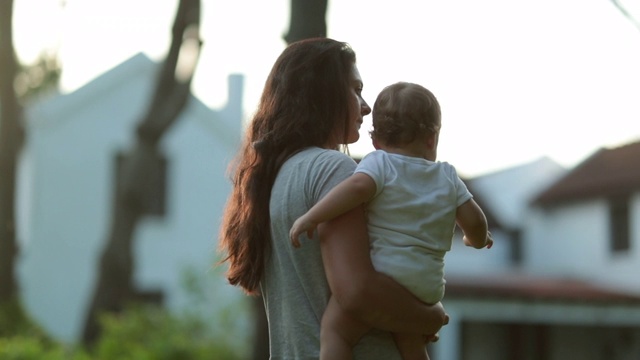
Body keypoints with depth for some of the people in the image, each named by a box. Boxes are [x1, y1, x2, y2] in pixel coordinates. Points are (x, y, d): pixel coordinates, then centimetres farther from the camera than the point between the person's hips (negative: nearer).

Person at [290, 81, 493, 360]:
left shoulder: (379, 163, 0)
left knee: (335, 328, -9)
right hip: (427, 282, 6)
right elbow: (474, 221, 13)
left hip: (384, 270, -6)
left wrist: (312, 217, -19)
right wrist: (477, 239, 36)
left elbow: (358, 186, -21)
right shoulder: (448, 177, 14)